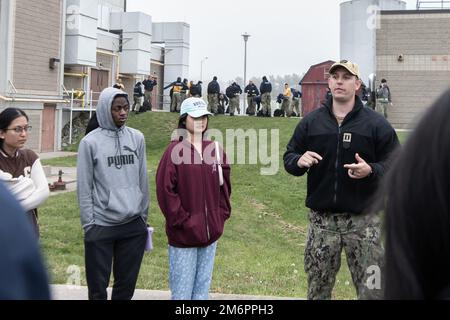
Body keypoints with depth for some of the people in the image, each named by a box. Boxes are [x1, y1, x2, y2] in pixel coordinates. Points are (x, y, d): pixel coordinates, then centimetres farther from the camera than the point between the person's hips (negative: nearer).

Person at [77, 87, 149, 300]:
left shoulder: (137, 138, 5)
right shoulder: (90, 142, -5)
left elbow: (143, 181, 10)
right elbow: (84, 187, -4)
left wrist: (143, 216, 10)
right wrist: (89, 224, -6)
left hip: (134, 226, 3)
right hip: (101, 227, -3)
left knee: (126, 285, 12)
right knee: (98, 288, 6)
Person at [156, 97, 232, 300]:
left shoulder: (215, 150, 7)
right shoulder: (175, 151, -10)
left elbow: (225, 185, 14)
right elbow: (165, 189, -13)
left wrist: (222, 215, 6)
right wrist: (182, 220, -13)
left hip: (210, 233, 5)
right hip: (183, 235, -5)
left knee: (203, 287, 15)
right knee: (182, 291, 3)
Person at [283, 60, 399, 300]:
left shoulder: (376, 124, -1)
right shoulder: (311, 122, 7)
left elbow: (394, 164, -1)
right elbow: (288, 158, 12)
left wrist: (371, 171, -21)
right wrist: (299, 161, -12)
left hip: (363, 220, -2)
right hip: (321, 219, 3)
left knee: (372, 290, 2)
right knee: (317, 290, 12)